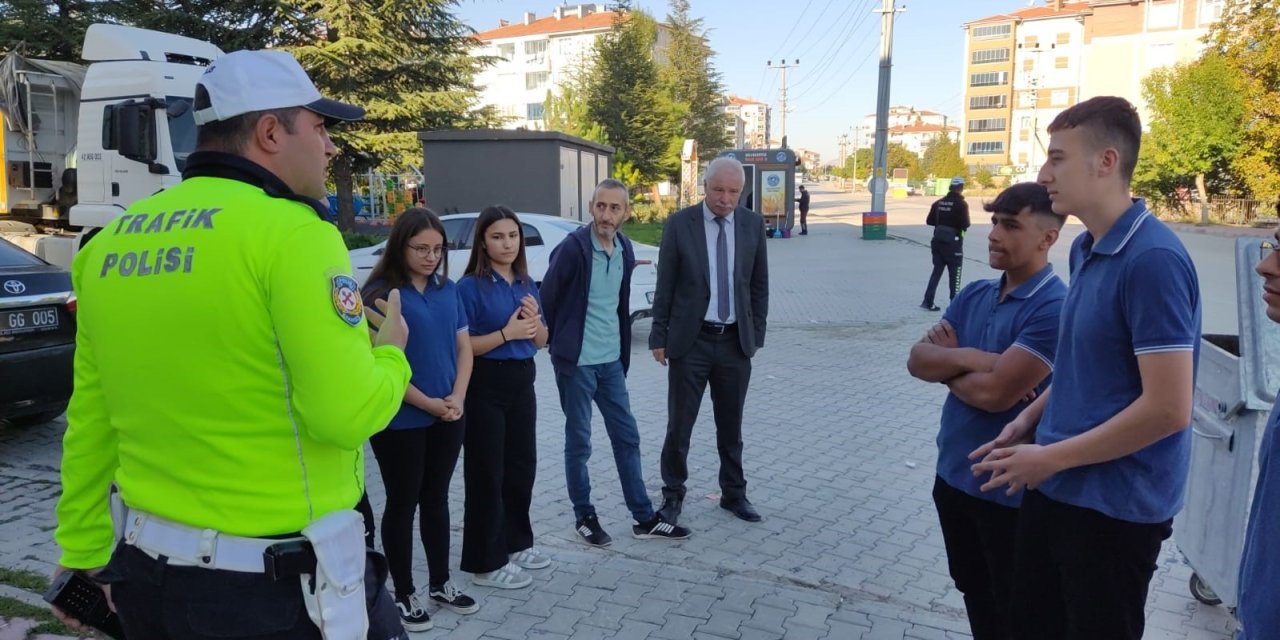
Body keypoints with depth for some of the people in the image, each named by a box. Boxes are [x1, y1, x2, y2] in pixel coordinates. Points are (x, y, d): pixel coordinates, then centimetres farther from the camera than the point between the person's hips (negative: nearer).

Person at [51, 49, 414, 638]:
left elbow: (89, 425, 9)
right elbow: (347, 413, -23)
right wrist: (390, 354, -2)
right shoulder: (290, 232, -18)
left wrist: (85, 556, 18)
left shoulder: (108, 244, 5)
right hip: (279, 587, -7)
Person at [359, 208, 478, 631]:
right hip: (401, 421, -5)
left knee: (437, 499, 16)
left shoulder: (448, 290, 6)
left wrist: (457, 398, -8)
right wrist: (427, 403, -13)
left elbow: (464, 347, 7)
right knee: (403, 504, 7)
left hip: (449, 417, 5)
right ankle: (404, 594, 21)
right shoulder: (380, 293, -11)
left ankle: (440, 585, 29)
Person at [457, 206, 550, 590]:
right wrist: (505, 332, -23)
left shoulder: (527, 284, 8)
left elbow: (542, 342, 12)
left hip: (522, 382, 7)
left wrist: (534, 321, -9)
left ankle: (517, 542, 33)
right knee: (487, 472, 1)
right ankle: (485, 561, 13)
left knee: (522, 465, 16)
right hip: (485, 386, -7)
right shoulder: (470, 287, -11)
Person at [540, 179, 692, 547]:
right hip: (576, 361, -6)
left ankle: (644, 518, 20)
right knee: (579, 441, 6)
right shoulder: (573, 248, -16)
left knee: (627, 436, 10)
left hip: (612, 360, 7)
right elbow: (547, 298, -10)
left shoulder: (624, 249, 5)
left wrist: (623, 351, 15)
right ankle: (584, 517, 21)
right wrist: (560, 342, 0)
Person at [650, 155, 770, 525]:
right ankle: (673, 494, 21)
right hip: (690, 340, -2)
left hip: (735, 341, 2)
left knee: (731, 426, 14)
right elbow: (665, 286, -3)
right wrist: (659, 337, -3)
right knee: (679, 425, 4)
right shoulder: (679, 224, -6)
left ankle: (733, 493, 29)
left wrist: (756, 334, 6)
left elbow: (759, 284, 8)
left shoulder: (753, 224, 1)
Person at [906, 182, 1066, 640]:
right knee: (973, 592, 24)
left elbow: (994, 392, -26)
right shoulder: (974, 295, 4)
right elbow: (917, 360, -2)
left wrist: (947, 365, -8)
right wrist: (967, 357, -20)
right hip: (953, 472, 7)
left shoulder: (1054, 308, -20)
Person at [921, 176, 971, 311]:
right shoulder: (961, 204, -12)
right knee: (955, 273, 5)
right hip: (953, 242, -6)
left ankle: (928, 301, 7)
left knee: (937, 270, 12)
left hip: (938, 240, 6)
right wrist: (957, 224, 2)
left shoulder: (939, 202, 6)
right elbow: (965, 224, -18)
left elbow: (929, 221, 9)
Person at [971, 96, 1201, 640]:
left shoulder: (1152, 259, -21)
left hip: (1114, 507, -8)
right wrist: (1029, 420, 5)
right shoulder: (1084, 248, 6)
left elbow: (1167, 409, -24)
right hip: (1056, 489, 8)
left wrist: (1050, 458, -16)